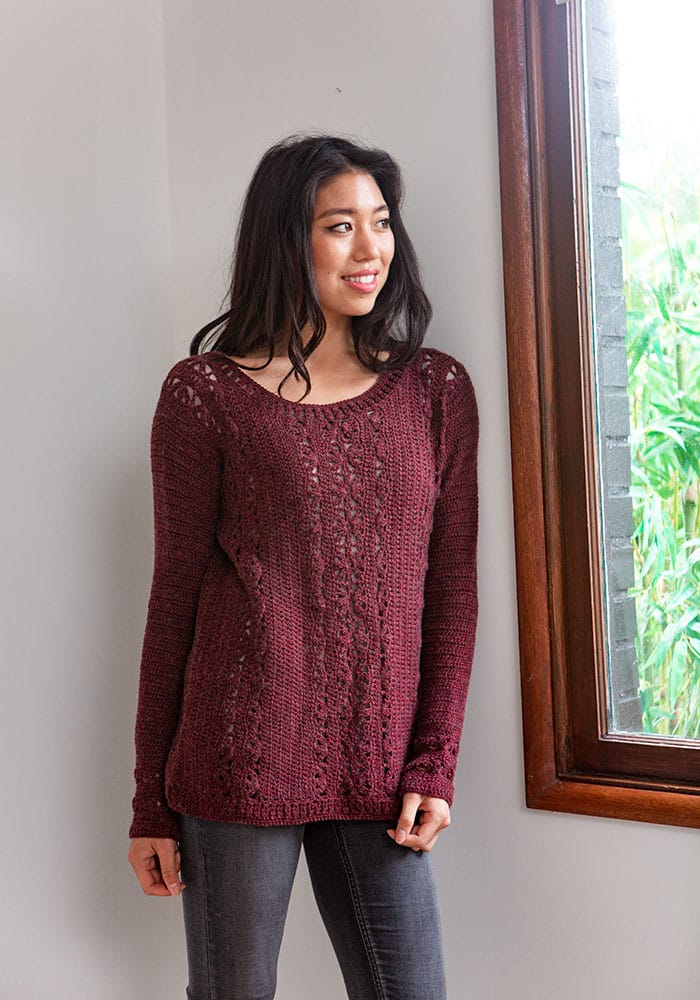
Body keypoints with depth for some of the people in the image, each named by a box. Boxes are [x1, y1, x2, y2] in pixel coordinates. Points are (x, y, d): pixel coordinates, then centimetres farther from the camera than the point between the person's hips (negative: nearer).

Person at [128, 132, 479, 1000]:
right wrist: (150, 801, 2)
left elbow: (451, 591, 8)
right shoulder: (205, 393, -1)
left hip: (378, 775, 3)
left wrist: (433, 764, 0)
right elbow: (173, 597, 1)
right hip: (239, 763, -2)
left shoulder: (437, 390, 8)